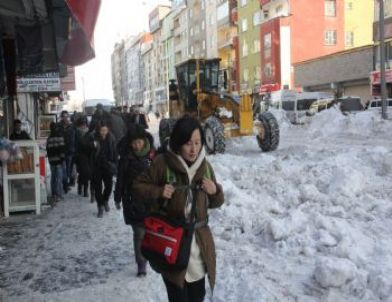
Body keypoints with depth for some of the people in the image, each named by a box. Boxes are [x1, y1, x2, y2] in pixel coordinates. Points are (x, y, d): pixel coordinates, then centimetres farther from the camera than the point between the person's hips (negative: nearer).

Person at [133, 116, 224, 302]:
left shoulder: (205, 166, 3)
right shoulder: (163, 163, -10)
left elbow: (214, 203, 12)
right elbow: (138, 186, 1)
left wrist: (215, 192, -10)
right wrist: (158, 192, -17)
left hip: (199, 240, 4)